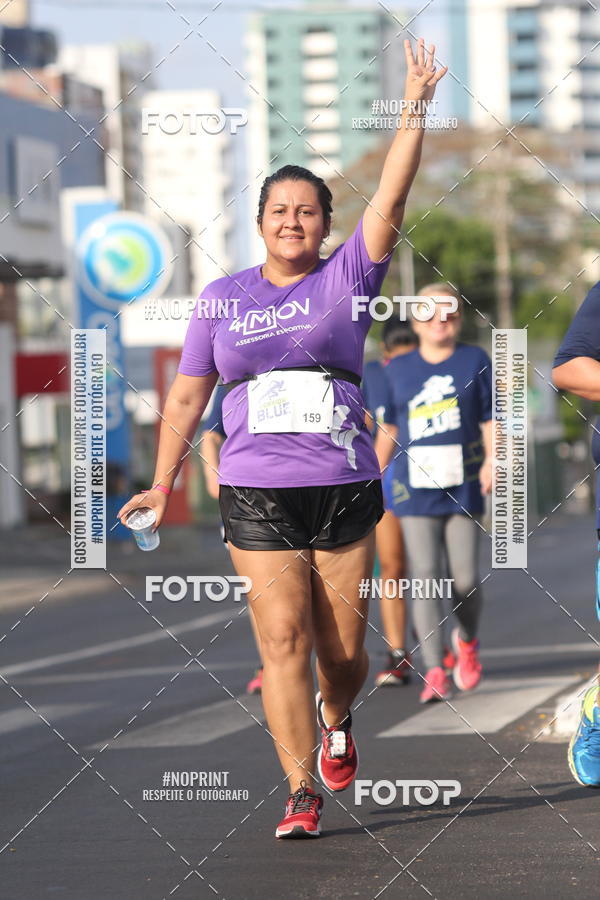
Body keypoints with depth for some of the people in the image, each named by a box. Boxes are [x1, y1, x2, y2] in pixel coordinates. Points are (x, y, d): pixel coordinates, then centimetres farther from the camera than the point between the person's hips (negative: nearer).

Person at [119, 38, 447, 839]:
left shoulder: (346, 280, 5)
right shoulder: (222, 299, 9)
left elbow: (390, 203, -8)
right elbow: (187, 396, 13)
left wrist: (415, 108, -15)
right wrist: (162, 486, 10)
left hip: (346, 487, 0)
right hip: (256, 494, 0)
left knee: (343, 645, 5)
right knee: (283, 640, -9)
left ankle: (336, 719, 39)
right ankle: (302, 794, -6)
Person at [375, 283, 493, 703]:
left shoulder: (476, 361, 5)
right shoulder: (399, 370, 9)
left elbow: (491, 418, 3)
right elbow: (389, 428, 17)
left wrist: (492, 459, -13)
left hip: (463, 490, 0)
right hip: (416, 491, 1)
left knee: (465, 580, 1)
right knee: (426, 580, -9)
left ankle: (467, 641, 33)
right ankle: (435, 673, -11)